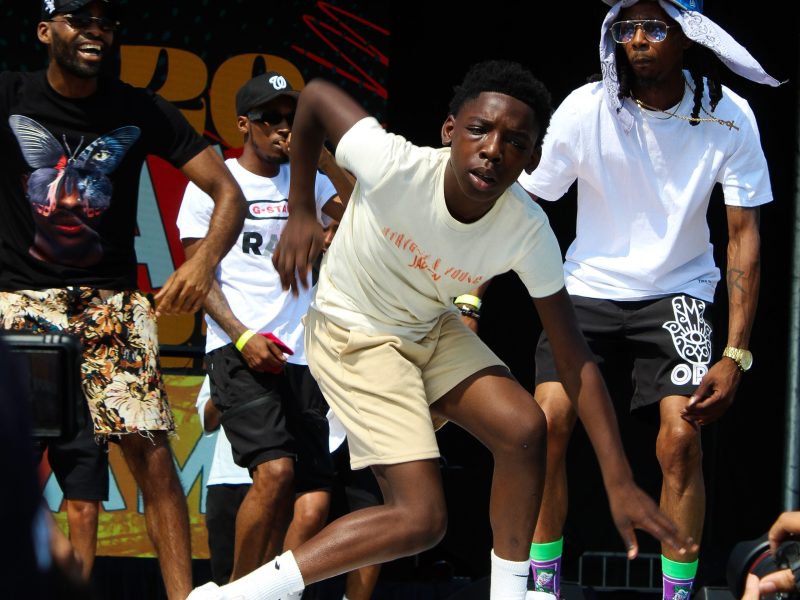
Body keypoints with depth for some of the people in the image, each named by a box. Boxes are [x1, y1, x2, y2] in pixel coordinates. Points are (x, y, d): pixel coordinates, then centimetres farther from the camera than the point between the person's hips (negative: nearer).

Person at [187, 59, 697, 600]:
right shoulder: (394, 168, -33)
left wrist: (620, 482, -22)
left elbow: (575, 357, -17)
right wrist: (301, 215, -12)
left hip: (431, 330, 5)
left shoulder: (528, 232, -22)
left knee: (524, 428, -16)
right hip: (353, 333, -5)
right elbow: (316, 96, -15)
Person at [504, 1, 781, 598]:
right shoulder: (586, 109, -15)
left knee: (681, 437, -18)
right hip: (589, 286, 1)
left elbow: (745, 235, -10)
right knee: (548, 421, -17)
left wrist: (736, 355, -17)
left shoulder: (729, 118, -14)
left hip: (677, 291, 0)